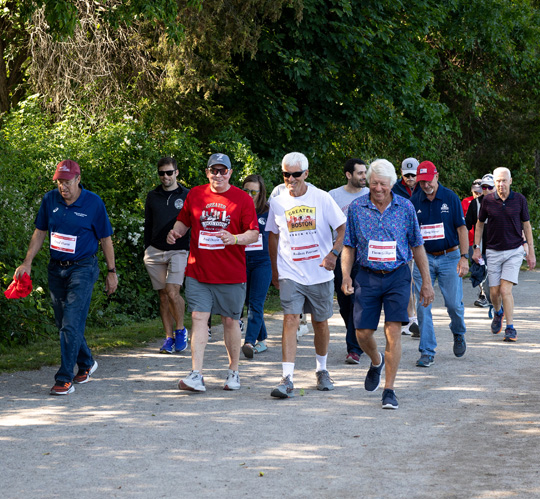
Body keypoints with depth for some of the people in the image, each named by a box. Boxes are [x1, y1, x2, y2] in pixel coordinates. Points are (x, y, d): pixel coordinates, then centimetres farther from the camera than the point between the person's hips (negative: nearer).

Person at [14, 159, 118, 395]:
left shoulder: (93, 203, -9)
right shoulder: (50, 199, 1)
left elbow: (105, 239, -1)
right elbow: (40, 232, 11)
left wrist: (111, 272, 1)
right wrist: (27, 263, 5)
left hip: (82, 269, -5)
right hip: (56, 269, 5)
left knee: (71, 324, -13)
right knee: (63, 323, 12)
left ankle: (65, 379, -12)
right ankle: (86, 363, 34)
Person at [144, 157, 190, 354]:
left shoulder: (187, 196, 4)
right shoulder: (152, 197, 12)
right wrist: (147, 251, 13)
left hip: (179, 251, -3)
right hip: (156, 251, 3)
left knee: (172, 292, -16)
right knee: (163, 295, 3)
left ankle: (180, 329, 4)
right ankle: (169, 337, 9)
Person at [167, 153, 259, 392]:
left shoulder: (242, 199, 0)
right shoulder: (195, 195, 8)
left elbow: (254, 233, -2)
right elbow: (183, 221, 19)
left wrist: (234, 239, -21)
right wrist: (176, 231, -4)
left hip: (231, 274, -1)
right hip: (198, 271, 1)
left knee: (230, 321, 8)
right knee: (198, 318, -7)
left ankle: (233, 372, 22)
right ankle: (196, 375, -12)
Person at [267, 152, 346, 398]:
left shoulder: (322, 198, -4)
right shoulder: (277, 203, 2)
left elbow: (343, 228, 0)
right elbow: (273, 236, 14)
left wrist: (333, 253, -15)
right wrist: (274, 270, 15)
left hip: (320, 274, 0)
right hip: (290, 274, 0)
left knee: (320, 322, 10)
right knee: (290, 320, -13)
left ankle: (322, 370, 32)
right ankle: (287, 379, -17)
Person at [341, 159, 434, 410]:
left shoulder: (405, 207, -1)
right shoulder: (356, 208, 0)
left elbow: (417, 246, 6)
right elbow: (349, 246, 8)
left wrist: (426, 282, 6)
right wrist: (346, 276, -7)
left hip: (397, 276, -1)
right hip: (367, 276, 1)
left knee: (393, 332, -9)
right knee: (362, 333, 2)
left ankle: (389, 390, -1)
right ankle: (376, 362, 37)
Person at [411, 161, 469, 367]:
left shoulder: (450, 198, -2)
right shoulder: (414, 202, 2)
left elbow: (461, 228, -1)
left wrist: (464, 257, -8)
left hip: (449, 257, -1)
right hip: (423, 258, 1)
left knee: (454, 303, -3)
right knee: (423, 306, -5)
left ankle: (458, 334, 29)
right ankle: (427, 352, 1)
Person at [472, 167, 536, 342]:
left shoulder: (519, 200, -3)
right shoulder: (488, 200, -2)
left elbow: (526, 225, 6)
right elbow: (480, 224, 12)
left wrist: (531, 252, 4)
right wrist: (476, 247, 7)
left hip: (514, 251, -2)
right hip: (493, 252, 2)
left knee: (505, 290, -13)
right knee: (494, 292, 4)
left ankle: (510, 329, -6)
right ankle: (498, 313, 37)